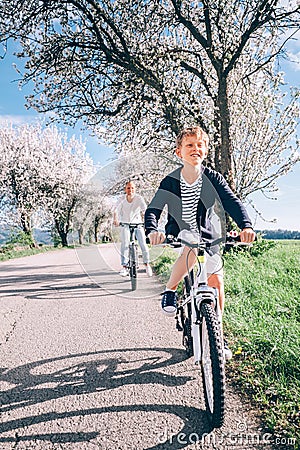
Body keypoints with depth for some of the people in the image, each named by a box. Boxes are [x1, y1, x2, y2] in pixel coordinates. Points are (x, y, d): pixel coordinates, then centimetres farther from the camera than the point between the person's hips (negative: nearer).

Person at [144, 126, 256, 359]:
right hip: (179, 233, -2)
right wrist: (153, 230, -42)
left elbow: (232, 202, -19)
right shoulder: (170, 181, -13)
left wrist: (246, 225, -38)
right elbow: (153, 209, -20)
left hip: (206, 234, 2)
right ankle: (170, 290, -10)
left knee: (217, 280, -6)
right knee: (193, 250, -36)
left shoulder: (213, 178, -10)